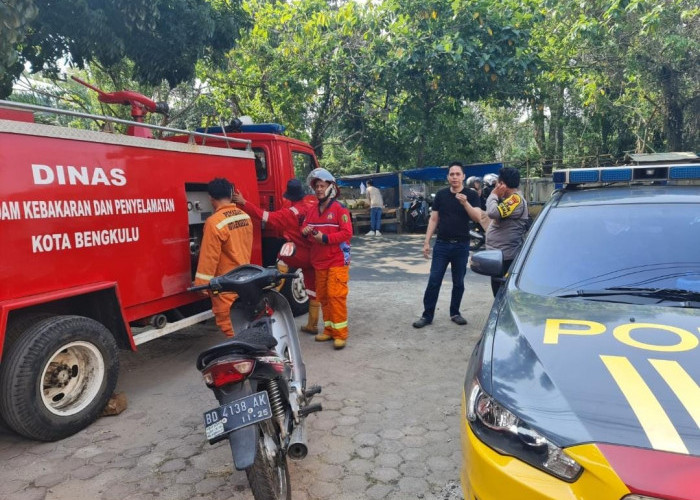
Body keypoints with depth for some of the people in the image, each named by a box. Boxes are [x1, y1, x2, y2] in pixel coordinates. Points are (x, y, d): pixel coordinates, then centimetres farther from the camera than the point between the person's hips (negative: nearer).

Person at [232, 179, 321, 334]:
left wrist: (244, 203, -21)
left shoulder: (290, 213, -19)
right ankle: (312, 324, 22)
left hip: (301, 255, -7)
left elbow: (266, 216, -22)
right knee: (313, 289, 13)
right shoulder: (313, 202, -3)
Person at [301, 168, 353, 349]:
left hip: (337, 262, -7)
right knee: (322, 297, 10)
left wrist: (325, 238, -20)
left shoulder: (339, 209, -8)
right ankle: (328, 329, 21)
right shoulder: (312, 211, 13)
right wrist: (304, 231, -6)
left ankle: (340, 333, -3)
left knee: (336, 295, -9)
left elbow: (347, 233, -15)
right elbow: (304, 229, 18)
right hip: (319, 262, 7)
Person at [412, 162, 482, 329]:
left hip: (461, 246, -1)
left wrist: (465, 203, -29)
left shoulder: (471, 195, -2)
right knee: (434, 281, -1)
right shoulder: (441, 194, 4)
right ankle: (427, 315, 7)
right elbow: (433, 219, 6)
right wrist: (426, 242, 1)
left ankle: (455, 313, 25)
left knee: (458, 282, 10)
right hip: (442, 244, 1)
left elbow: (477, 218, -13)